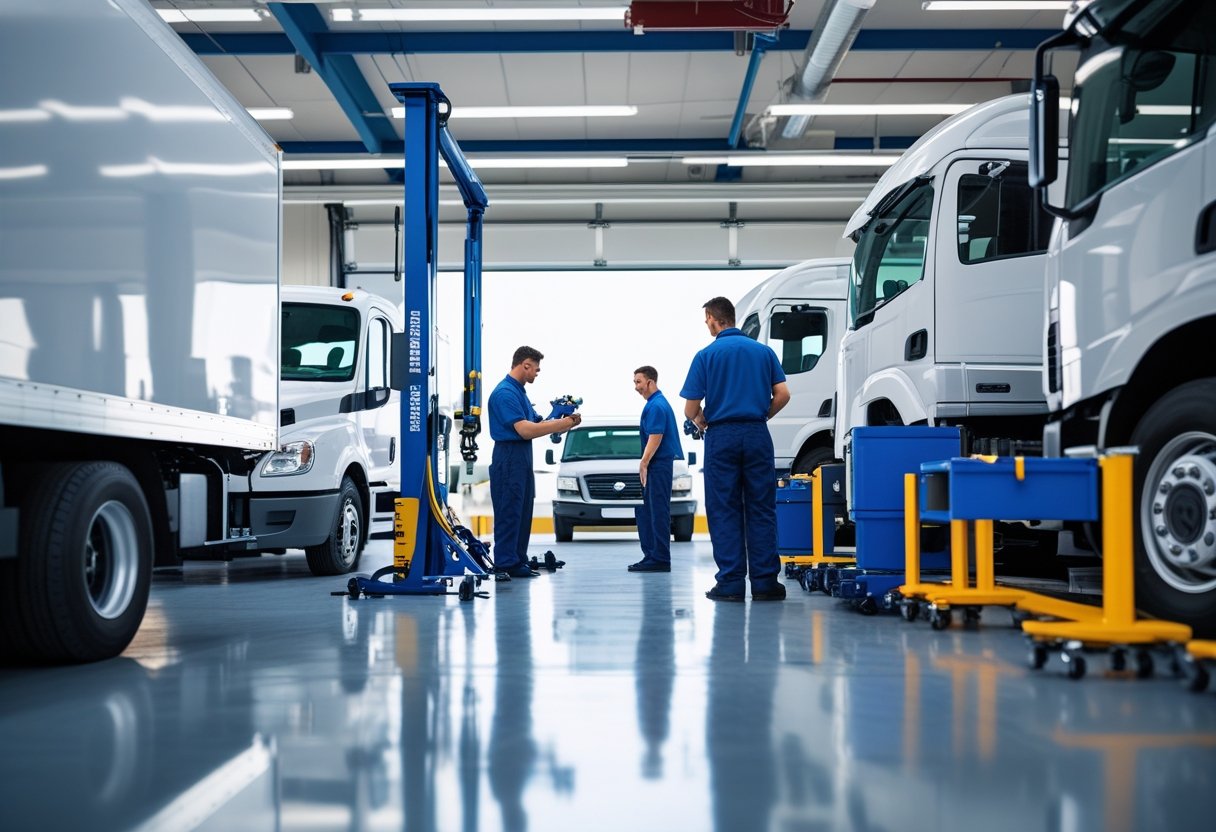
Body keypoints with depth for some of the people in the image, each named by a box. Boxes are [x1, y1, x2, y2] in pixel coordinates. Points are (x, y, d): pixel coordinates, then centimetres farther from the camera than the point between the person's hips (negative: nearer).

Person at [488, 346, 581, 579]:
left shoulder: (519, 391, 17)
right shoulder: (505, 393, -16)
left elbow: (535, 424, 17)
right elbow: (525, 430, -23)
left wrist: (564, 422, 2)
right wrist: (562, 423, -17)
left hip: (523, 458, 10)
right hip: (509, 457, -10)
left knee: (523, 513, 11)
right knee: (509, 513, -6)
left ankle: (518, 561, 17)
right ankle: (505, 564, -1)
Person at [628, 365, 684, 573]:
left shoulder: (656, 405, -14)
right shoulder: (657, 403, 17)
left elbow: (655, 438, -20)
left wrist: (644, 463, -19)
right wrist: (645, 463, 20)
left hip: (659, 465, -10)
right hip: (656, 466, 10)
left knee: (658, 512, -7)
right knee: (646, 512, 11)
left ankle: (660, 559, -5)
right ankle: (651, 556, 14)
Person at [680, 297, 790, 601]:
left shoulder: (706, 355, -1)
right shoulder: (764, 351, 7)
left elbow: (691, 409, -4)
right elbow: (782, 395, 1)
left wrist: (701, 422, 18)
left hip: (722, 437, -2)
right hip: (757, 436, 2)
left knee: (724, 511, 3)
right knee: (761, 510, 5)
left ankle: (731, 583, 1)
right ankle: (765, 582, 3)